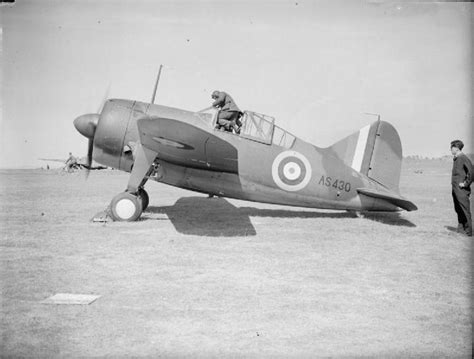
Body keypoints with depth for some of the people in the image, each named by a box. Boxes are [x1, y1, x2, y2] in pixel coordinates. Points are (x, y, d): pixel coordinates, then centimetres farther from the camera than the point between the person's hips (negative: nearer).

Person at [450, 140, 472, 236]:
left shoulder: (464, 158, -14)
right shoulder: (455, 159, 14)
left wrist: (465, 183, -17)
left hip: (462, 190, -9)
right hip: (455, 189, 9)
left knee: (465, 210, -4)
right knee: (458, 210, 15)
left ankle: (468, 231, 1)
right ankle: (461, 228, 23)